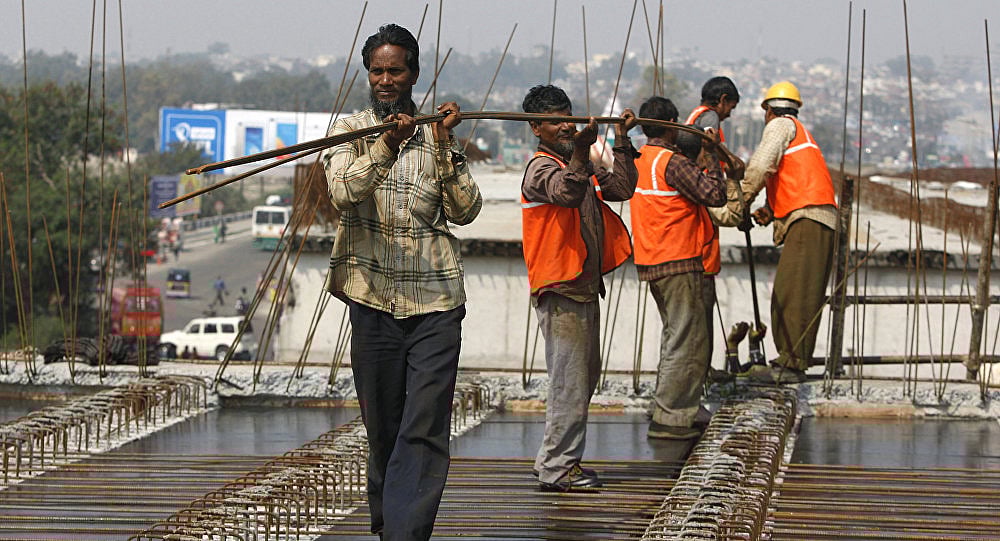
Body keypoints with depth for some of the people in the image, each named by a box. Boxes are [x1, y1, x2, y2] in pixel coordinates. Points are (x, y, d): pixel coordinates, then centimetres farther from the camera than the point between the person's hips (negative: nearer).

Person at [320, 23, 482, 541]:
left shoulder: (439, 134, 11)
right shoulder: (350, 131, 7)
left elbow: (466, 210, 1)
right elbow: (343, 191, -13)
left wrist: (444, 145, -8)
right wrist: (385, 147, -27)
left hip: (437, 297, 0)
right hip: (375, 296, 0)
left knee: (425, 429, -10)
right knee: (382, 426, 8)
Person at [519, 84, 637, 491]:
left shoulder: (577, 165, 18)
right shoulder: (541, 169, -11)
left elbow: (622, 187, 10)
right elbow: (566, 192, -33)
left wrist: (622, 140, 2)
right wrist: (580, 149, -47)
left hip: (584, 289, 10)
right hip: (561, 293, -10)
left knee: (584, 378, 14)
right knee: (569, 381, -9)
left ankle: (562, 461, 21)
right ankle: (556, 468, -5)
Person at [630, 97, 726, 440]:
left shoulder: (638, 159, 10)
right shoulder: (673, 162, -16)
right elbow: (714, 195, -20)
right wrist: (712, 158, -6)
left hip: (651, 263, 9)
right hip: (679, 263, -9)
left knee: (675, 337, 19)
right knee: (689, 343, -6)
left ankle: (668, 412, 20)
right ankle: (668, 418, -7)